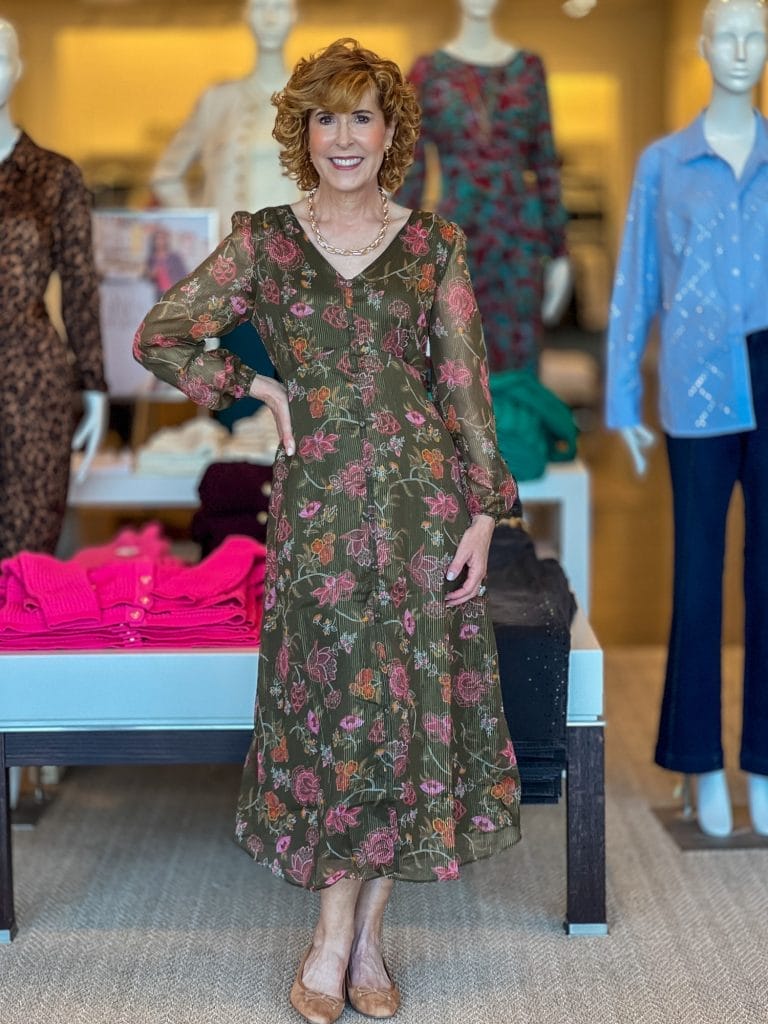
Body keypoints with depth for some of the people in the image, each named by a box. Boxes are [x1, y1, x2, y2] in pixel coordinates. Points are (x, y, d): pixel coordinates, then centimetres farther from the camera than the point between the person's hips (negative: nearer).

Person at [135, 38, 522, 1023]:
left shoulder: (435, 246, 4)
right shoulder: (261, 239, 3)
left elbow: (466, 388, 3)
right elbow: (159, 337, 5)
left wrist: (483, 513, -2)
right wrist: (261, 389, -1)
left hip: (422, 496, 1)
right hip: (315, 500, -1)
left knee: (412, 704, 4)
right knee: (331, 702, 3)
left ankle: (358, 934, 19)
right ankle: (342, 936, 17)